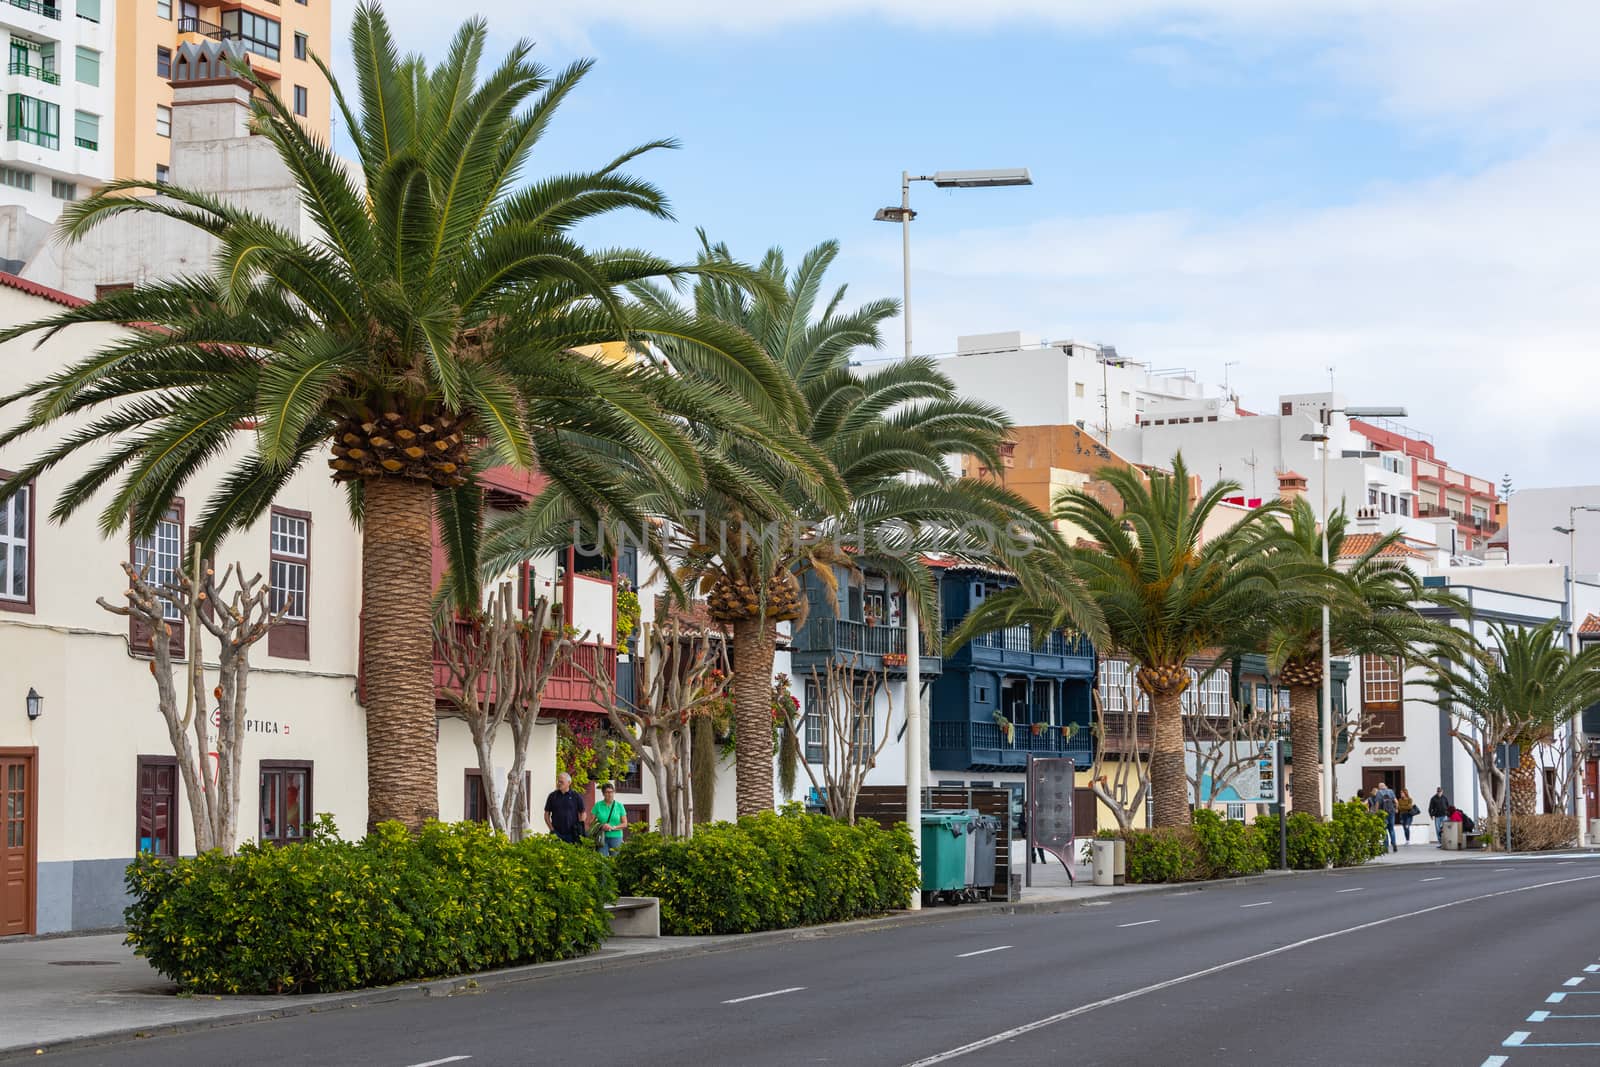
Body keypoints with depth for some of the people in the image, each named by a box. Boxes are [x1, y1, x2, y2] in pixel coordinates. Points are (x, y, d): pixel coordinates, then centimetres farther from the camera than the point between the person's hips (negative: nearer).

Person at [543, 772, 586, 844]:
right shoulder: (552, 796, 7)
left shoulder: (576, 796, 4)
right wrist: (551, 829, 1)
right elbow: (546, 814, 11)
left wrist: (579, 828, -3)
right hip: (557, 833, 1)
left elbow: (582, 813, 8)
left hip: (572, 835, -1)